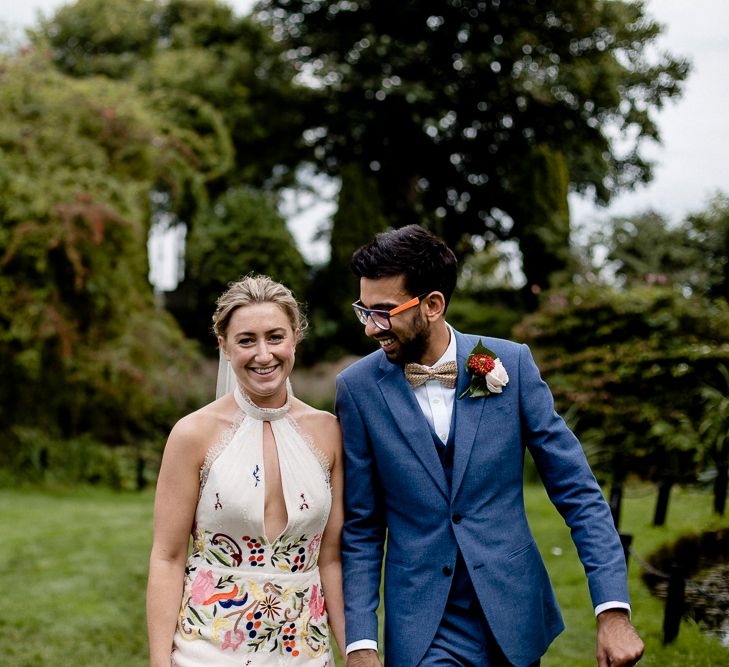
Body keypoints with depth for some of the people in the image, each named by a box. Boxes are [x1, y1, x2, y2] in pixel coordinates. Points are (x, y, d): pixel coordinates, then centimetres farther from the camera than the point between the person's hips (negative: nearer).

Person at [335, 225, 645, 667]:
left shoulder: (510, 364, -8)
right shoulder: (358, 387, -7)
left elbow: (578, 492, -5)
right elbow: (361, 527, -1)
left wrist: (614, 612, -12)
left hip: (516, 617, 1)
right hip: (422, 631, -1)